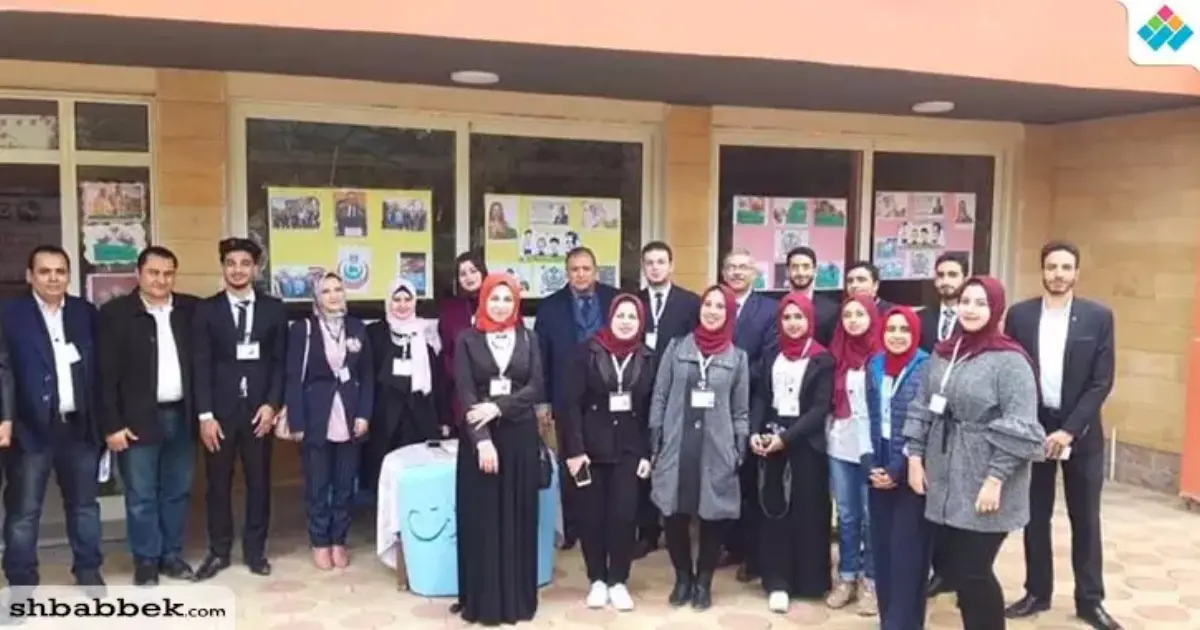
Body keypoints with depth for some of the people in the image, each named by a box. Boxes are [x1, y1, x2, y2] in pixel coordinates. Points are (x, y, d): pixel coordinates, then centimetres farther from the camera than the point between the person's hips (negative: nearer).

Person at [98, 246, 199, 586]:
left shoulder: (191, 309, 4)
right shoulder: (115, 313, -5)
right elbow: (106, 374, -7)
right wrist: (112, 424, -10)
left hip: (180, 416, 3)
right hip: (138, 420, -3)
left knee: (177, 492, 12)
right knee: (141, 497, 5)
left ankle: (172, 554, 25)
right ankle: (146, 560, 18)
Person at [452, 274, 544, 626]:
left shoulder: (528, 339, 7)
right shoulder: (467, 341, 1)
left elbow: (536, 387, -3)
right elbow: (465, 393, -7)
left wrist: (498, 407, -16)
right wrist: (482, 439, -19)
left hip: (520, 437, 1)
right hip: (479, 438, -1)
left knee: (518, 516, 6)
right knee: (481, 517, 1)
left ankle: (517, 597, 16)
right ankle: (482, 599, 11)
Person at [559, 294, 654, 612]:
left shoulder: (647, 358, 2)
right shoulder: (589, 351, -5)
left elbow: (651, 410, 3)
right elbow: (573, 403, -7)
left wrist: (647, 453, -2)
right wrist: (574, 449, -12)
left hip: (629, 449, 1)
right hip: (592, 447, -1)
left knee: (624, 515, -1)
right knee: (592, 515, 5)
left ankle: (618, 580, 15)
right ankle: (597, 579, 21)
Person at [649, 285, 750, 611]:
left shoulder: (737, 357, 6)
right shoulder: (677, 348, 4)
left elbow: (741, 411, 8)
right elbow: (659, 397, 5)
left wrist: (739, 451, 0)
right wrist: (654, 444, -1)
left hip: (717, 450, 0)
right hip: (677, 446, 0)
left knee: (713, 518, 4)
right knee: (675, 517, 3)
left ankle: (703, 582, 23)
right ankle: (683, 578, 25)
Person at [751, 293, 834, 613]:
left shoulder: (822, 359, -3)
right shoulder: (772, 356, 11)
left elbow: (820, 407, -10)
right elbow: (761, 398, 9)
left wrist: (786, 437, -18)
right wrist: (755, 432, -7)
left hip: (805, 443, -4)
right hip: (770, 438, 4)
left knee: (806, 510, 3)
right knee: (774, 509, 3)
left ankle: (807, 580, 15)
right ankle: (777, 581, 8)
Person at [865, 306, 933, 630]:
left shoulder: (928, 369, -8)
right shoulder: (874, 366, 8)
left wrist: (899, 470, -13)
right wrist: (871, 465, -3)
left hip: (912, 474, -5)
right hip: (879, 473, 5)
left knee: (907, 552, -2)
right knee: (881, 549, 9)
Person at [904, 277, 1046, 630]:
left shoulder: (1009, 361, -11)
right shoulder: (942, 354, 8)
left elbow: (1018, 429, -16)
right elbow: (922, 409, 12)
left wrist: (995, 479, -19)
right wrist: (915, 457, 5)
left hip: (982, 488, -6)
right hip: (944, 483, 6)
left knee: (973, 572, 0)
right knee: (950, 567, 11)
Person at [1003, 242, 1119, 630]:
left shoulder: (1098, 317, -3)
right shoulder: (1020, 315, 0)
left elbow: (1102, 382, -6)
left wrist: (1069, 430, -13)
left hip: (1080, 433, -1)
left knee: (1085, 519, 8)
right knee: (1035, 517, 9)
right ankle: (1037, 592, 22)